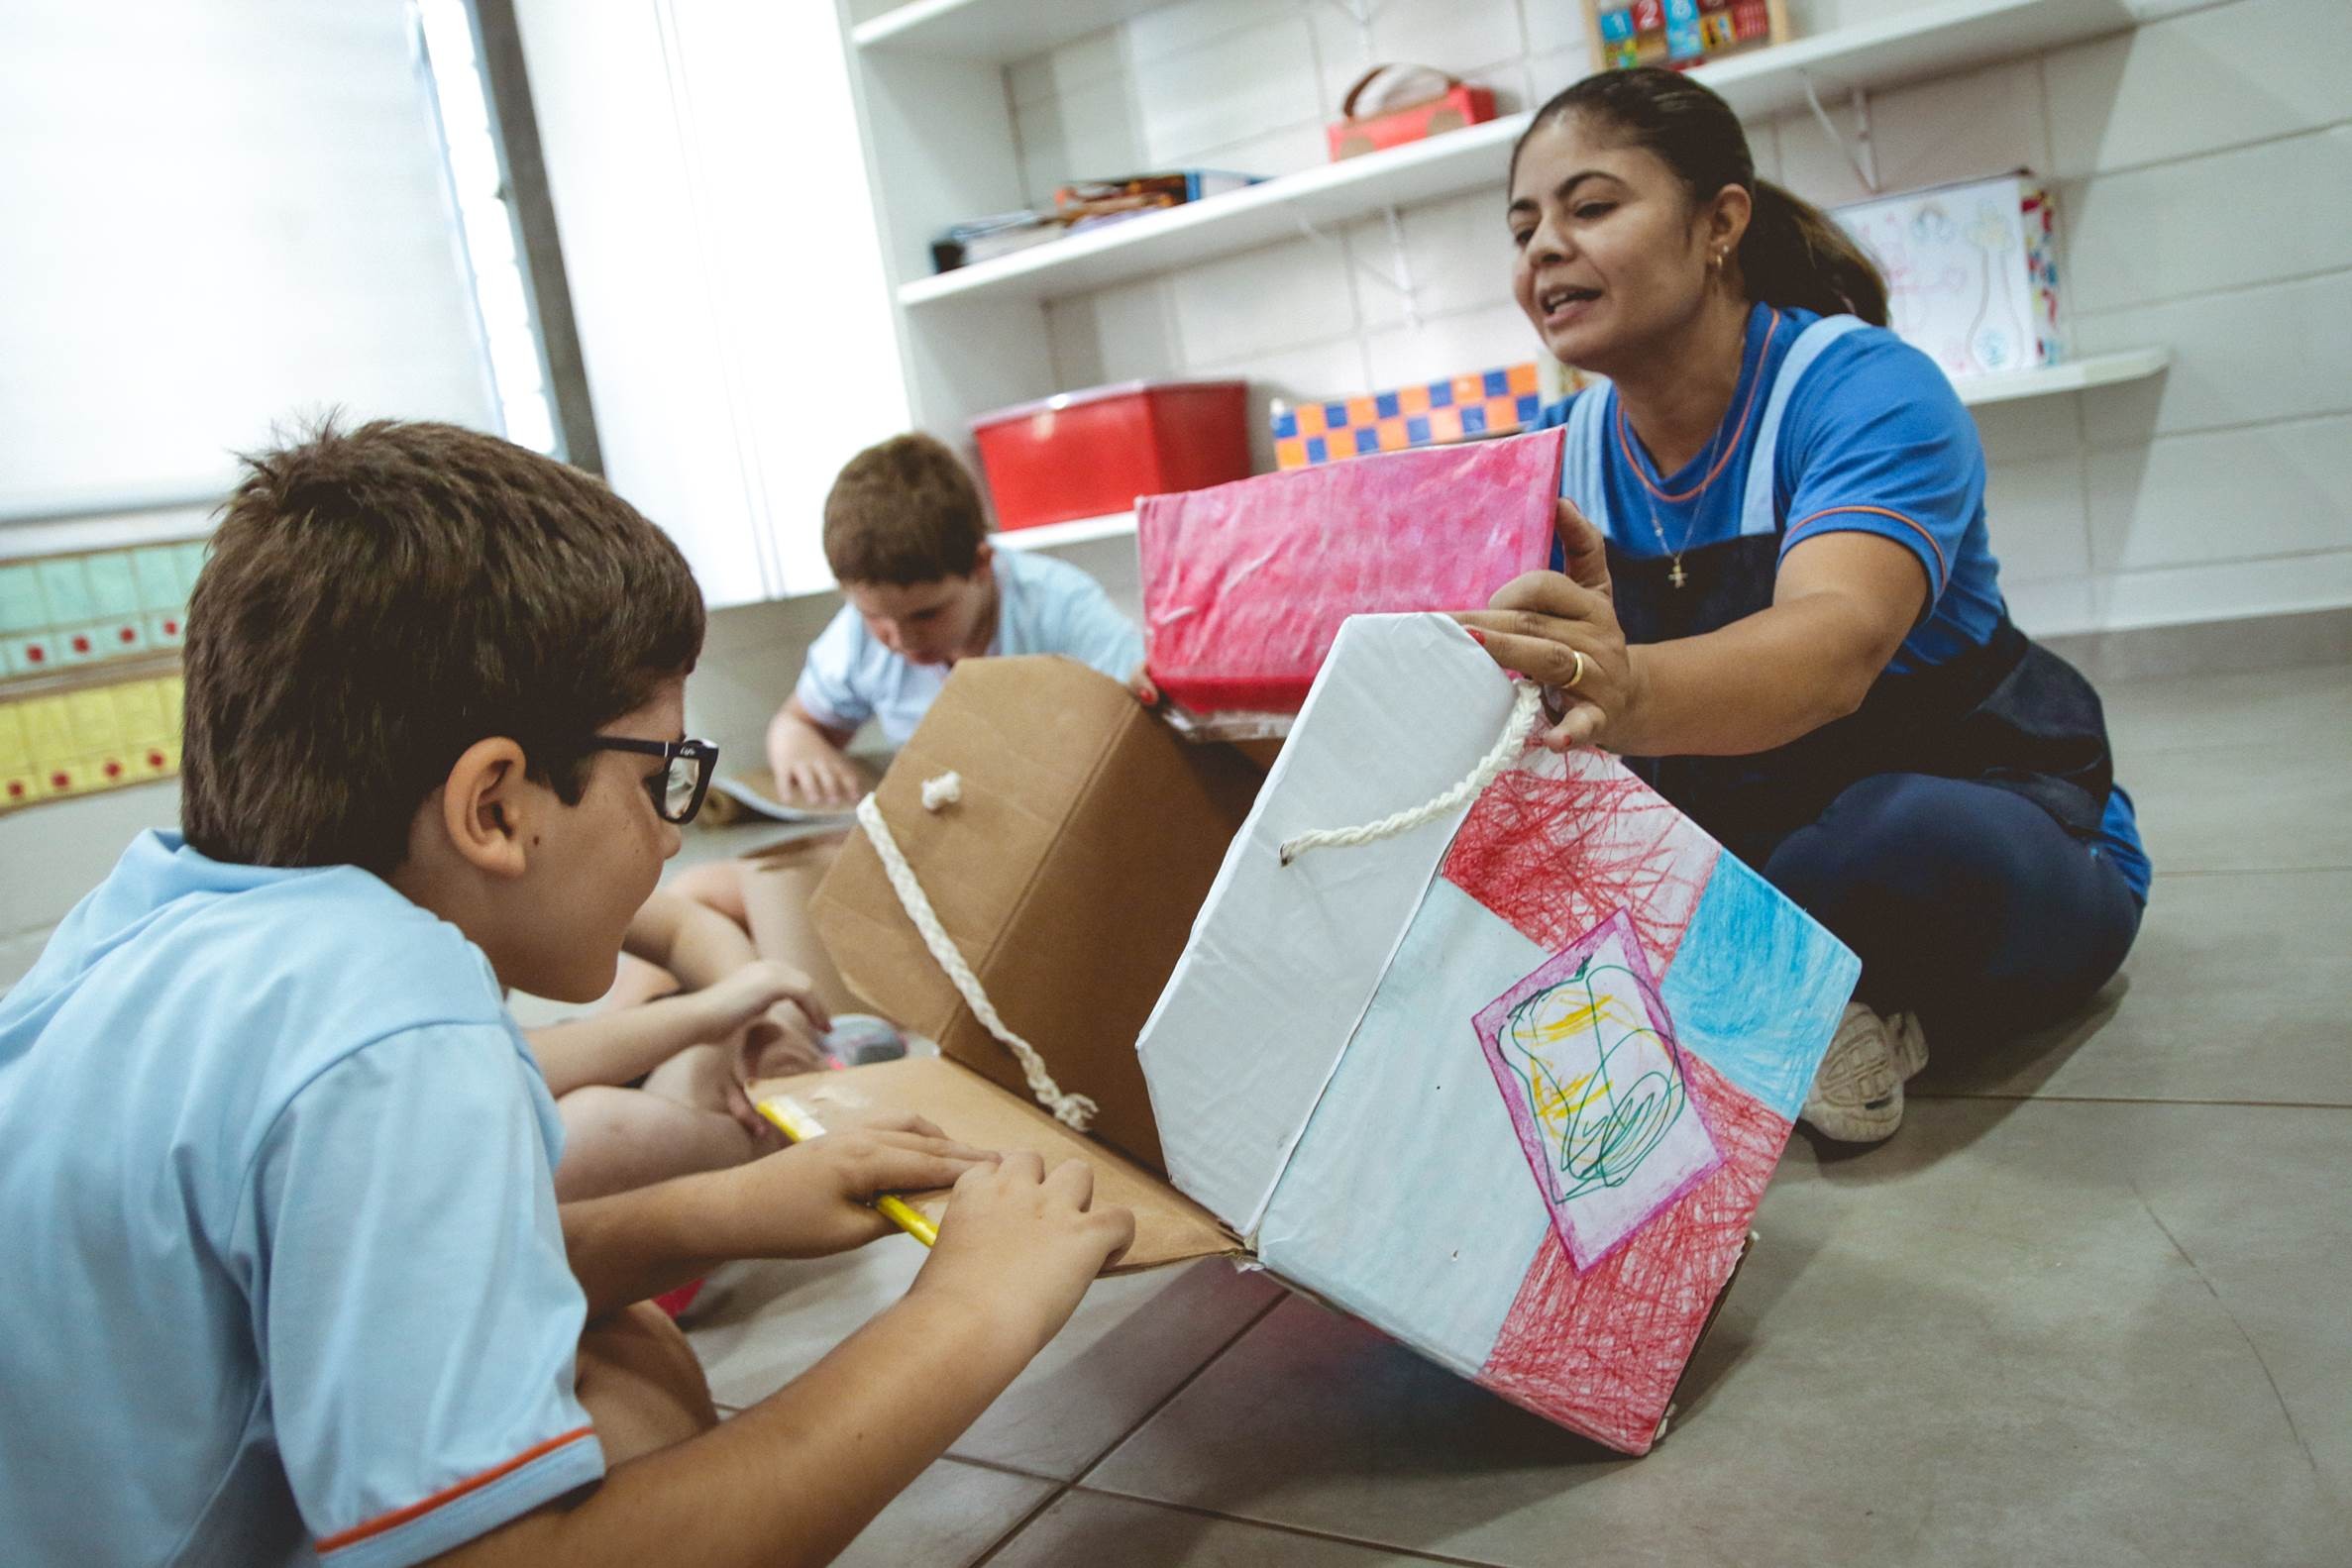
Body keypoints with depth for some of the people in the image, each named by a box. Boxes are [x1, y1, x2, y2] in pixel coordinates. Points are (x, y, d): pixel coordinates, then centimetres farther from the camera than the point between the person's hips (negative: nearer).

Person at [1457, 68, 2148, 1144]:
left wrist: (1634, 695, -62)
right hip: (1733, 842, 5)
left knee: (1911, 840, -39)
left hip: (1976, 830, -5)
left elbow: (1836, 644, -40)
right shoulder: (1560, 456, -1)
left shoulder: (1867, 389, -20)